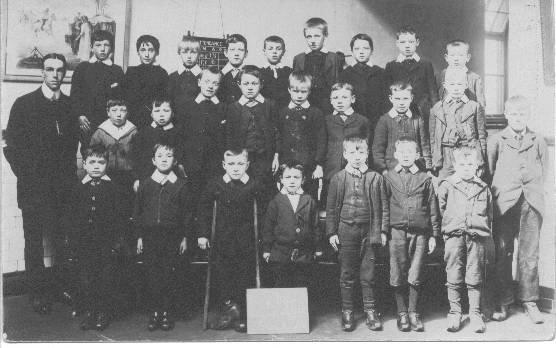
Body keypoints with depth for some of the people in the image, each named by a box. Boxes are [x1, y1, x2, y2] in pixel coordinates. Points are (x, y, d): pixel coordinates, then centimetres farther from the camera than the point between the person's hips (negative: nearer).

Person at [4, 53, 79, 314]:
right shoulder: (24, 104, 2)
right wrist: (27, 176, -5)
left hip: (64, 186, 2)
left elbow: (75, 144, 11)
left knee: (64, 241, 3)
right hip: (34, 187, -2)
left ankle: (62, 288, 17)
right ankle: (37, 293, 13)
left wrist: (71, 175, 2)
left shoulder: (71, 106, 10)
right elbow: (12, 146, 1)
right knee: (34, 241, 4)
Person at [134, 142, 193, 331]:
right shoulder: (145, 184, 8)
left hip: (172, 237, -2)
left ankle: (166, 312, 10)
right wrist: (139, 236, 6)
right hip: (150, 236, 2)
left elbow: (187, 213, 4)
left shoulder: (181, 185, 3)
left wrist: (185, 237, 0)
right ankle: (154, 311, 11)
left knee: (168, 275, 0)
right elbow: (137, 212, 10)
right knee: (152, 275, 2)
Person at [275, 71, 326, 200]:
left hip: (308, 166, -2)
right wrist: (277, 156, 4)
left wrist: (319, 165, -6)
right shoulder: (283, 112, 9)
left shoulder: (316, 113, 0)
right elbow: (279, 138, 13)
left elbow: (321, 140, -1)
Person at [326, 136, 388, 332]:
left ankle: (371, 311, 17)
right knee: (347, 275, 6)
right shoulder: (338, 178, 2)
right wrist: (331, 232, 0)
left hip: (369, 232, 0)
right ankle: (347, 312, 17)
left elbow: (383, 206, 6)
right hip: (346, 232, 0)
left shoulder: (376, 178, 3)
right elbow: (331, 208, 5)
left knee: (368, 275, 5)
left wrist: (383, 230, 1)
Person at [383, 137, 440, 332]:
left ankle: (414, 313, 17)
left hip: (420, 233, 0)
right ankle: (402, 314, 16)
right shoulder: (388, 178, 6)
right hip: (396, 232, 0)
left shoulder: (425, 179, 7)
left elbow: (433, 209, 9)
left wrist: (434, 235, 6)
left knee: (416, 277, 3)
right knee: (398, 277, 3)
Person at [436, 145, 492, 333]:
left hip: (476, 236, 1)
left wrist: (486, 232, 9)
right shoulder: (446, 186, 4)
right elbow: (440, 209, 10)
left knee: (475, 278, 4)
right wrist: (450, 224, 7)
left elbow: (489, 214, 15)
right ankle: (454, 313, 12)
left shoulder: (483, 188, 10)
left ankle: (475, 313, 15)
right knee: (453, 277, 2)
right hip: (453, 235, -1)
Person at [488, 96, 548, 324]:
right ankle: (504, 302, 11)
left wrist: (532, 191, 5)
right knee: (502, 253, 1)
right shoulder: (496, 141, 7)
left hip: (531, 203, 1)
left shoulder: (538, 142, 11)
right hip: (504, 203, -1)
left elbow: (543, 172, 14)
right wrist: (498, 192, 3)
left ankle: (529, 301, 12)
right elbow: (488, 171, 8)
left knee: (530, 254, 2)